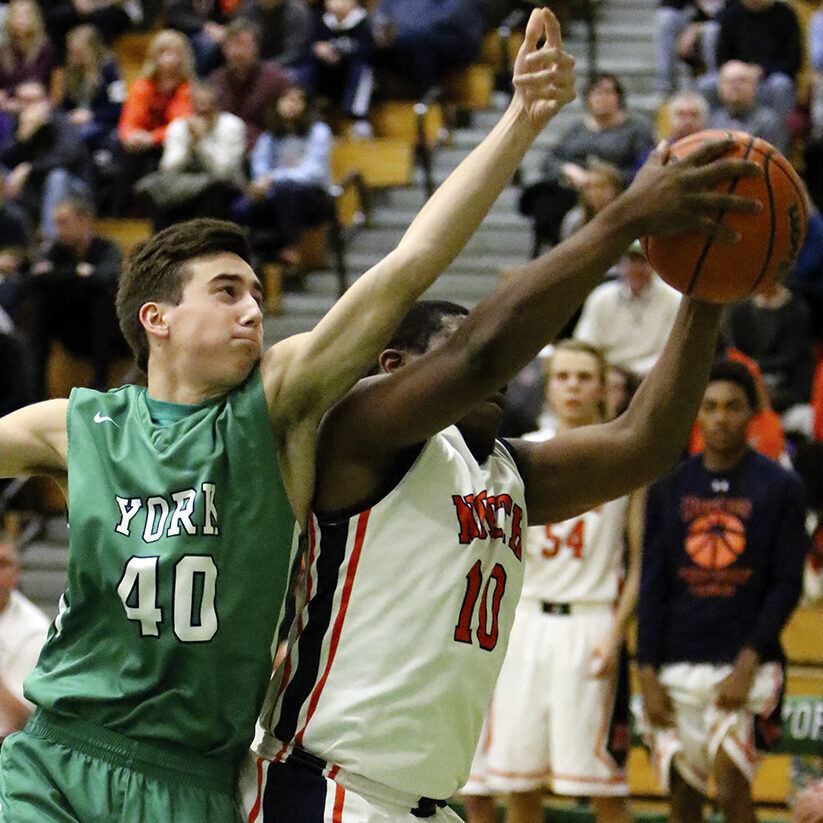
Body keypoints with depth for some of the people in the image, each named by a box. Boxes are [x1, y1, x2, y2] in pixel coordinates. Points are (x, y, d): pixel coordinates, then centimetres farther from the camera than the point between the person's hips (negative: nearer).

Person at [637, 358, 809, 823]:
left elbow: (787, 585, -3)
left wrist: (749, 662, -13)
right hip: (677, 667, 3)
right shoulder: (670, 487, 8)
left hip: (745, 665, -3)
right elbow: (652, 587, 8)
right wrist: (648, 674, 0)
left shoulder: (781, 488, 1)